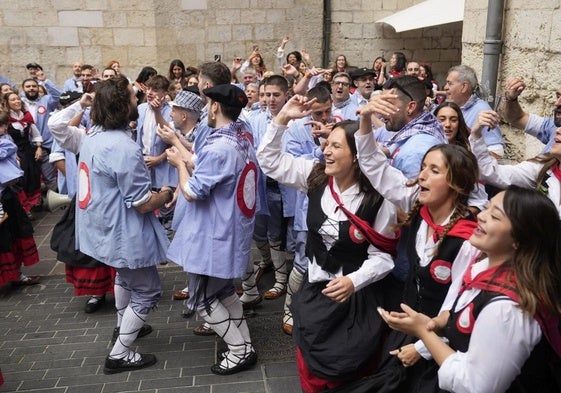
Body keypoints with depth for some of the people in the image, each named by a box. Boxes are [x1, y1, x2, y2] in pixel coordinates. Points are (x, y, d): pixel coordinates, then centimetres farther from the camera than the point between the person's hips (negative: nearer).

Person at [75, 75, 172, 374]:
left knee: (125, 276, 32)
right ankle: (119, 355, 16)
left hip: (103, 226, 10)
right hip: (124, 234, -10)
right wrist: (165, 195, -6)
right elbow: (143, 204, -24)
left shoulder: (93, 136, 0)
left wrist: (143, 165, 10)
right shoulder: (124, 148, -29)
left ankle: (123, 327, 51)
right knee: (148, 291, 7)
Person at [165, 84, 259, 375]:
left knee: (202, 299, 5)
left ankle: (240, 351, 10)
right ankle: (243, 343, 28)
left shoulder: (218, 147, -26)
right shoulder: (242, 140, 4)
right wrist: (187, 157, 15)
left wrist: (179, 163, -6)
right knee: (223, 290, 22)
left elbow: (192, 192, -21)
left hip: (215, 235, -9)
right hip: (231, 230, 9)